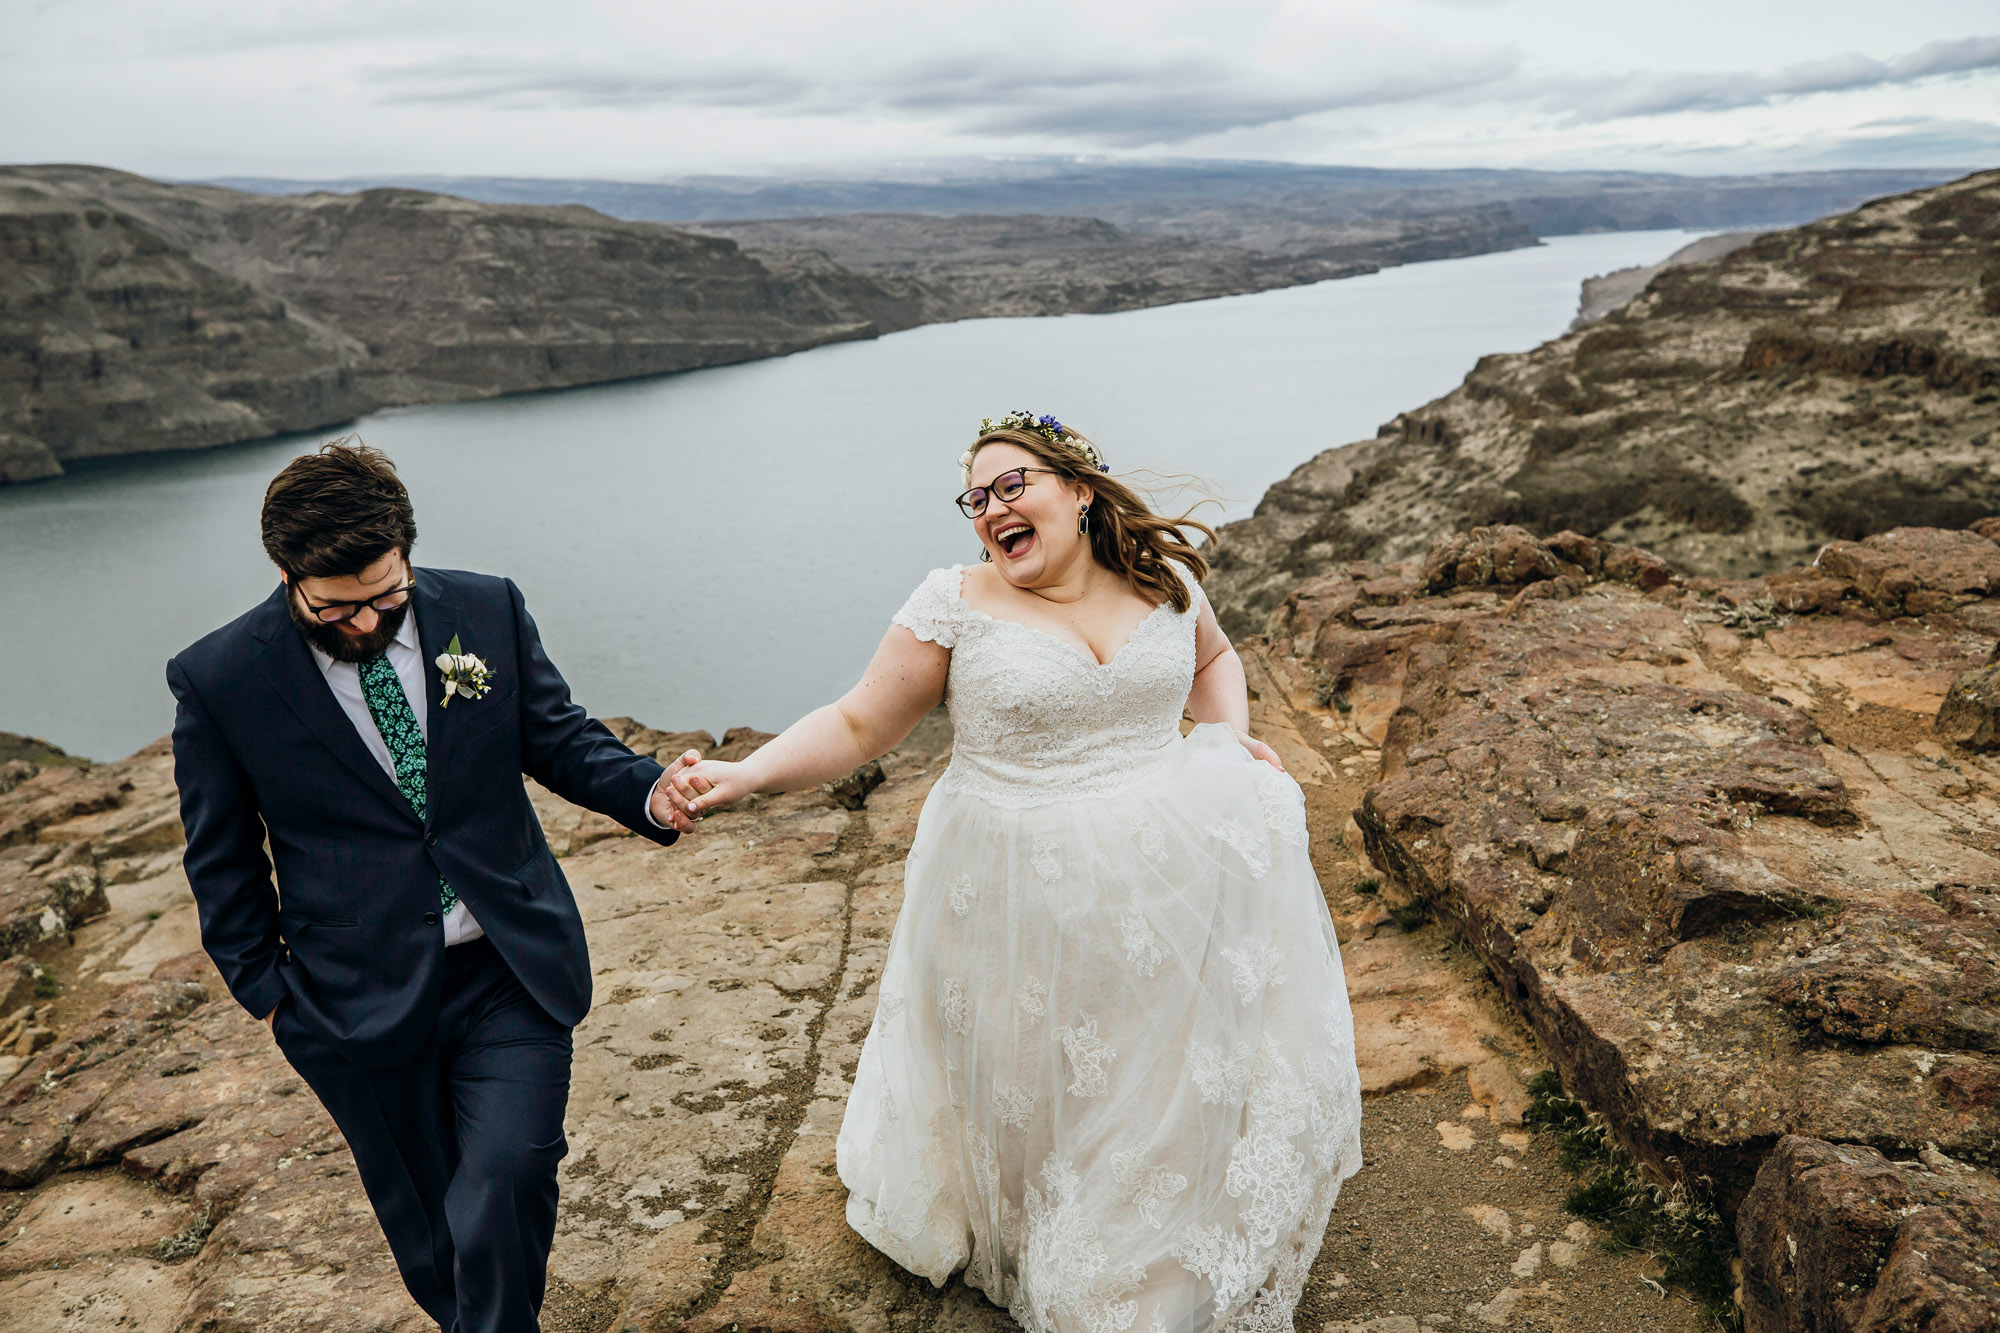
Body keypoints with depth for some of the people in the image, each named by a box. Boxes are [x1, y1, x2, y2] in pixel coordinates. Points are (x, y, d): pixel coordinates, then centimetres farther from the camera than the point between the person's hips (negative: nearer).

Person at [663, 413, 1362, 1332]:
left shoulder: (1163, 577, 1)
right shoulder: (956, 605, -10)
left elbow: (1211, 655, 21)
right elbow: (857, 726, -7)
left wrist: (1233, 737, 3)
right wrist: (742, 775, -20)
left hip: (1170, 885, 3)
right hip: (1021, 903, -3)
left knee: (1173, 1083, 15)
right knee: (1030, 1091, 12)